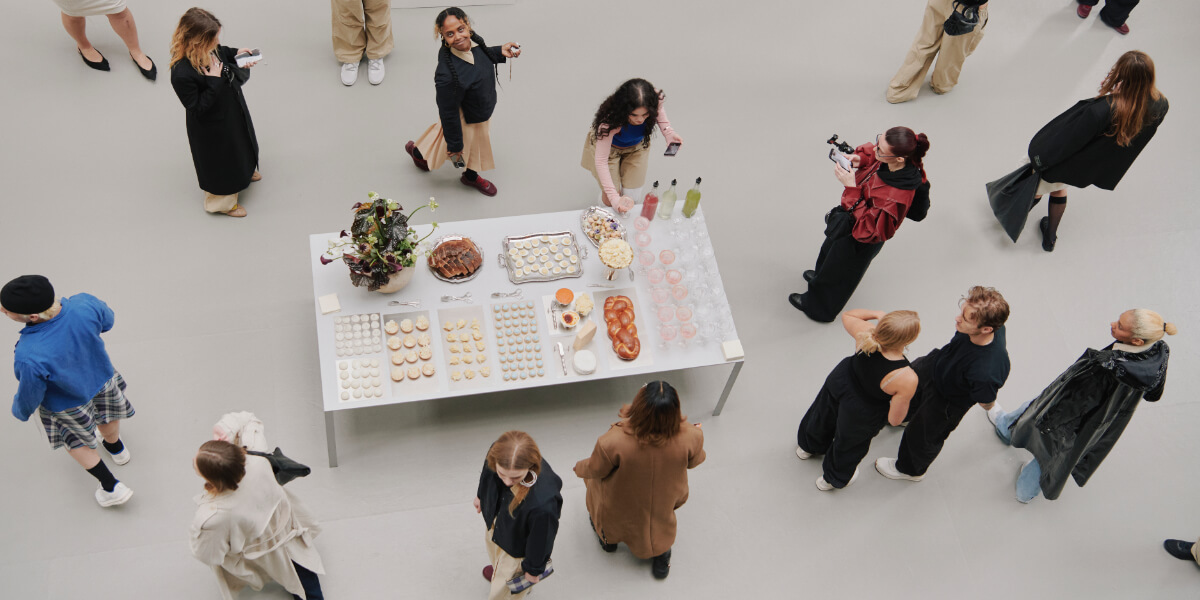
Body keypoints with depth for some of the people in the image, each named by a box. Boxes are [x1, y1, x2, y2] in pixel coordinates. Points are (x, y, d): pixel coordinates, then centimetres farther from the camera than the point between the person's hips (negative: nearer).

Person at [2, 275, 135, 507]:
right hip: (103, 378, 4)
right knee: (107, 418, 38)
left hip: (67, 406, -4)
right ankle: (116, 447, 71)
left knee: (74, 441, 31)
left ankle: (112, 487, 48)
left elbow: (29, 398, -25)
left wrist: (20, 412, 0)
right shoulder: (85, 304, -37)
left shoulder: (30, 357, -47)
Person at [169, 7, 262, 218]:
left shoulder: (209, 48, -21)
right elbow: (197, 109, -31)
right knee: (219, 161, 20)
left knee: (238, 143, 35)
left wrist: (236, 54, -16)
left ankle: (244, 170, 68)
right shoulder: (182, 74, -41)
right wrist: (214, 82, -38)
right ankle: (223, 202, 48)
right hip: (212, 128, -7)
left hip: (232, 108, 7)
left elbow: (222, 52, 5)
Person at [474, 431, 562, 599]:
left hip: (517, 546, -5)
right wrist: (480, 495, 14)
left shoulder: (543, 503, -50)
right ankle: (498, 569, 75)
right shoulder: (497, 452, -35)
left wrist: (533, 570, -8)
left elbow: (541, 540, -27)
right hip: (496, 521, 5)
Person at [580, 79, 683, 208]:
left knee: (632, 197, 2)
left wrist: (668, 131, -23)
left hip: (636, 146, 4)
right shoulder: (610, 120, -45)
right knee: (609, 201, -2)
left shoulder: (655, 100, -34)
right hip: (608, 145, -3)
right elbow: (601, 160, -38)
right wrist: (613, 197, -44)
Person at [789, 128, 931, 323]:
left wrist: (852, 189, -43)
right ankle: (820, 276, 72)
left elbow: (867, 229, -39)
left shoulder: (897, 197, -48)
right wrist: (859, 158, -24)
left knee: (836, 275, 24)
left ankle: (818, 308, 55)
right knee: (830, 248, 38)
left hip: (861, 241, -7)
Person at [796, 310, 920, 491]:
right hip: (862, 416, -3)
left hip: (839, 382, 4)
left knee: (823, 416, 37)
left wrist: (876, 314, -3)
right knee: (849, 444, 30)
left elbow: (847, 315, -7)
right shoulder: (907, 380, -40)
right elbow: (894, 419, -24)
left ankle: (808, 446, 71)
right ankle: (833, 479, 62)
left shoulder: (865, 332, -32)